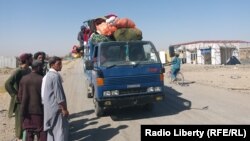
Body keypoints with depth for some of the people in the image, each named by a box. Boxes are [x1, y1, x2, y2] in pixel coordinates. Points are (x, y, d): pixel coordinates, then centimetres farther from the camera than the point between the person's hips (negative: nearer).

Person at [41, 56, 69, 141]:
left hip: (48, 108, 9)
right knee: (60, 129, -3)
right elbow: (59, 94, -20)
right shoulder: (55, 76, -17)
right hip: (56, 108, -9)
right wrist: (64, 109, -14)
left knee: (51, 129, 17)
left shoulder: (47, 75, 11)